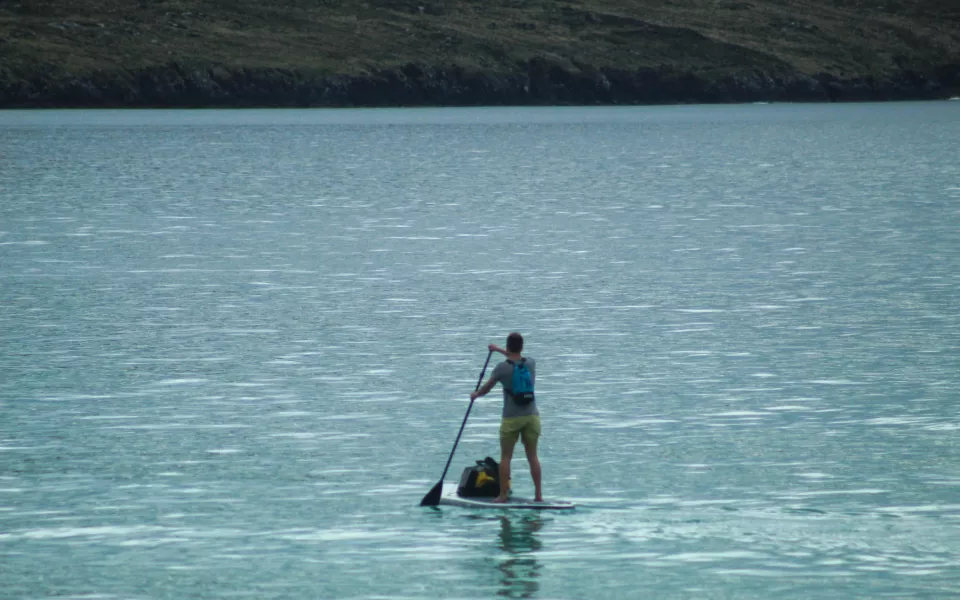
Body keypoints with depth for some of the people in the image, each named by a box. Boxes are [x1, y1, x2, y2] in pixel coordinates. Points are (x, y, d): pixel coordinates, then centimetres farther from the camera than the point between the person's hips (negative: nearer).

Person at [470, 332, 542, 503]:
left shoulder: (502, 368, -10)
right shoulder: (531, 364, 2)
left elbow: (486, 389, 2)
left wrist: (475, 395, 23)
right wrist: (499, 350, 36)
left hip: (511, 418, -3)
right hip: (531, 415, 3)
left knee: (505, 457, 5)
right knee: (532, 456, 9)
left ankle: (503, 495, 4)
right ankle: (539, 494, 7)